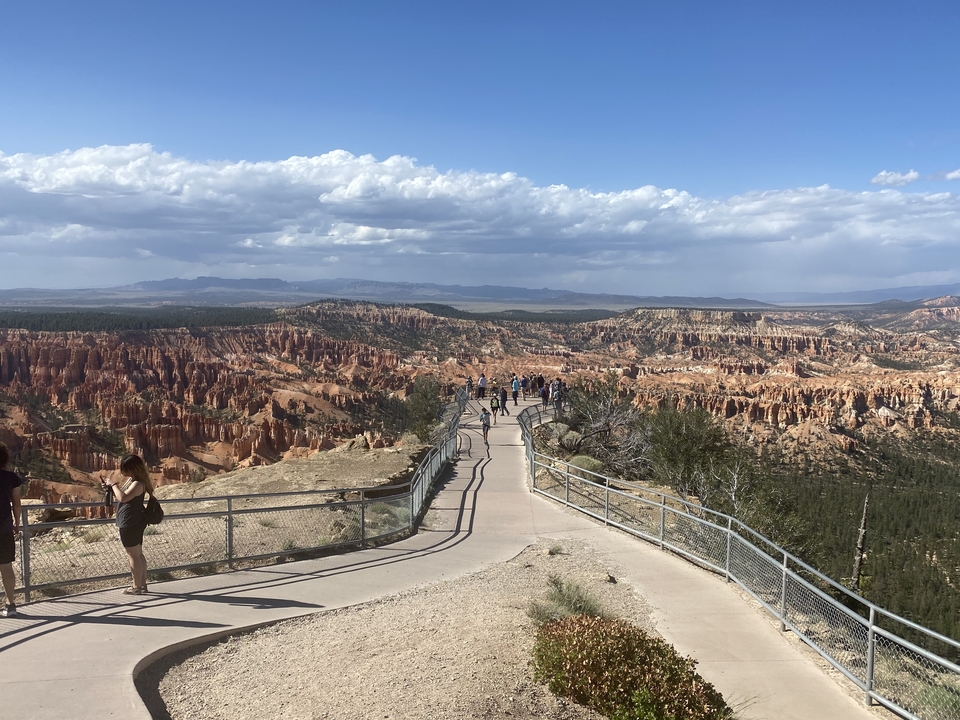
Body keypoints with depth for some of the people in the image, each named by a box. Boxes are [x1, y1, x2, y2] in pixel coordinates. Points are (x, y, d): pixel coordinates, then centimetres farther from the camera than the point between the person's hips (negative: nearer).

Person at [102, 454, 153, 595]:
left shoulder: (138, 484, -20)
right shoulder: (131, 480, 11)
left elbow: (123, 498, -34)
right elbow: (120, 497, 21)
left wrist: (114, 485, -21)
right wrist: (111, 488, 5)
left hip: (130, 524, -10)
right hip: (135, 523, 10)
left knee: (133, 556, -2)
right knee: (138, 554, 14)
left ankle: (137, 587, 6)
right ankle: (142, 584, 21)